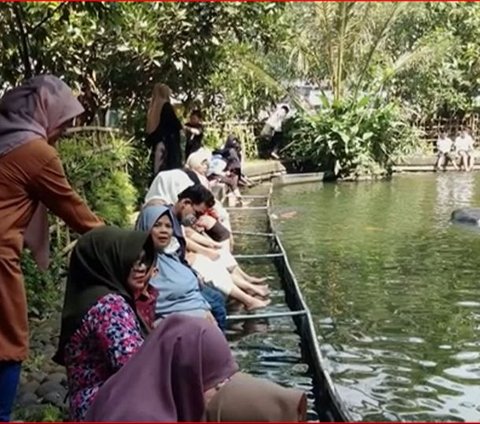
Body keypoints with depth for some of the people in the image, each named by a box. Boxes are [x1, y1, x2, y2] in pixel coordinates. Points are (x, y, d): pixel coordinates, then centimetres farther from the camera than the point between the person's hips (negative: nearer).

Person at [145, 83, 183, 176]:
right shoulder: (166, 106, -8)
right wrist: (182, 127, 10)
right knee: (170, 168, -7)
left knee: (158, 169, 7)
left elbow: (150, 130, 15)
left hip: (157, 144, 7)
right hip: (168, 143, -7)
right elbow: (176, 124, -9)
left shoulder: (153, 107, 12)